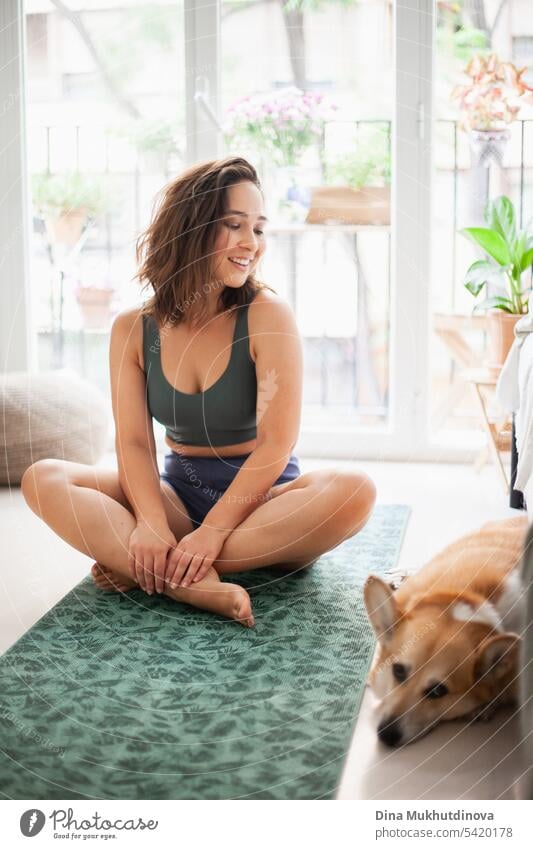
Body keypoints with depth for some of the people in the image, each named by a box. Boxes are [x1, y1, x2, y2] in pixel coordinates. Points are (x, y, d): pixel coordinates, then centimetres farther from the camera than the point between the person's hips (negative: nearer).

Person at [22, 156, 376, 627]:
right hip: (178, 492, 2)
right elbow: (133, 441, -8)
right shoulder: (133, 329, -1)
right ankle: (193, 585, -35)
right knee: (43, 479, -17)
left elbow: (275, 444, -16)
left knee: (354, 491, -34)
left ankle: (144, 569, -29)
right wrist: (151, 523, -27)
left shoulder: (267, 315, -10)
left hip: (262, 497, -2)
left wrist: (212, 531, -25)